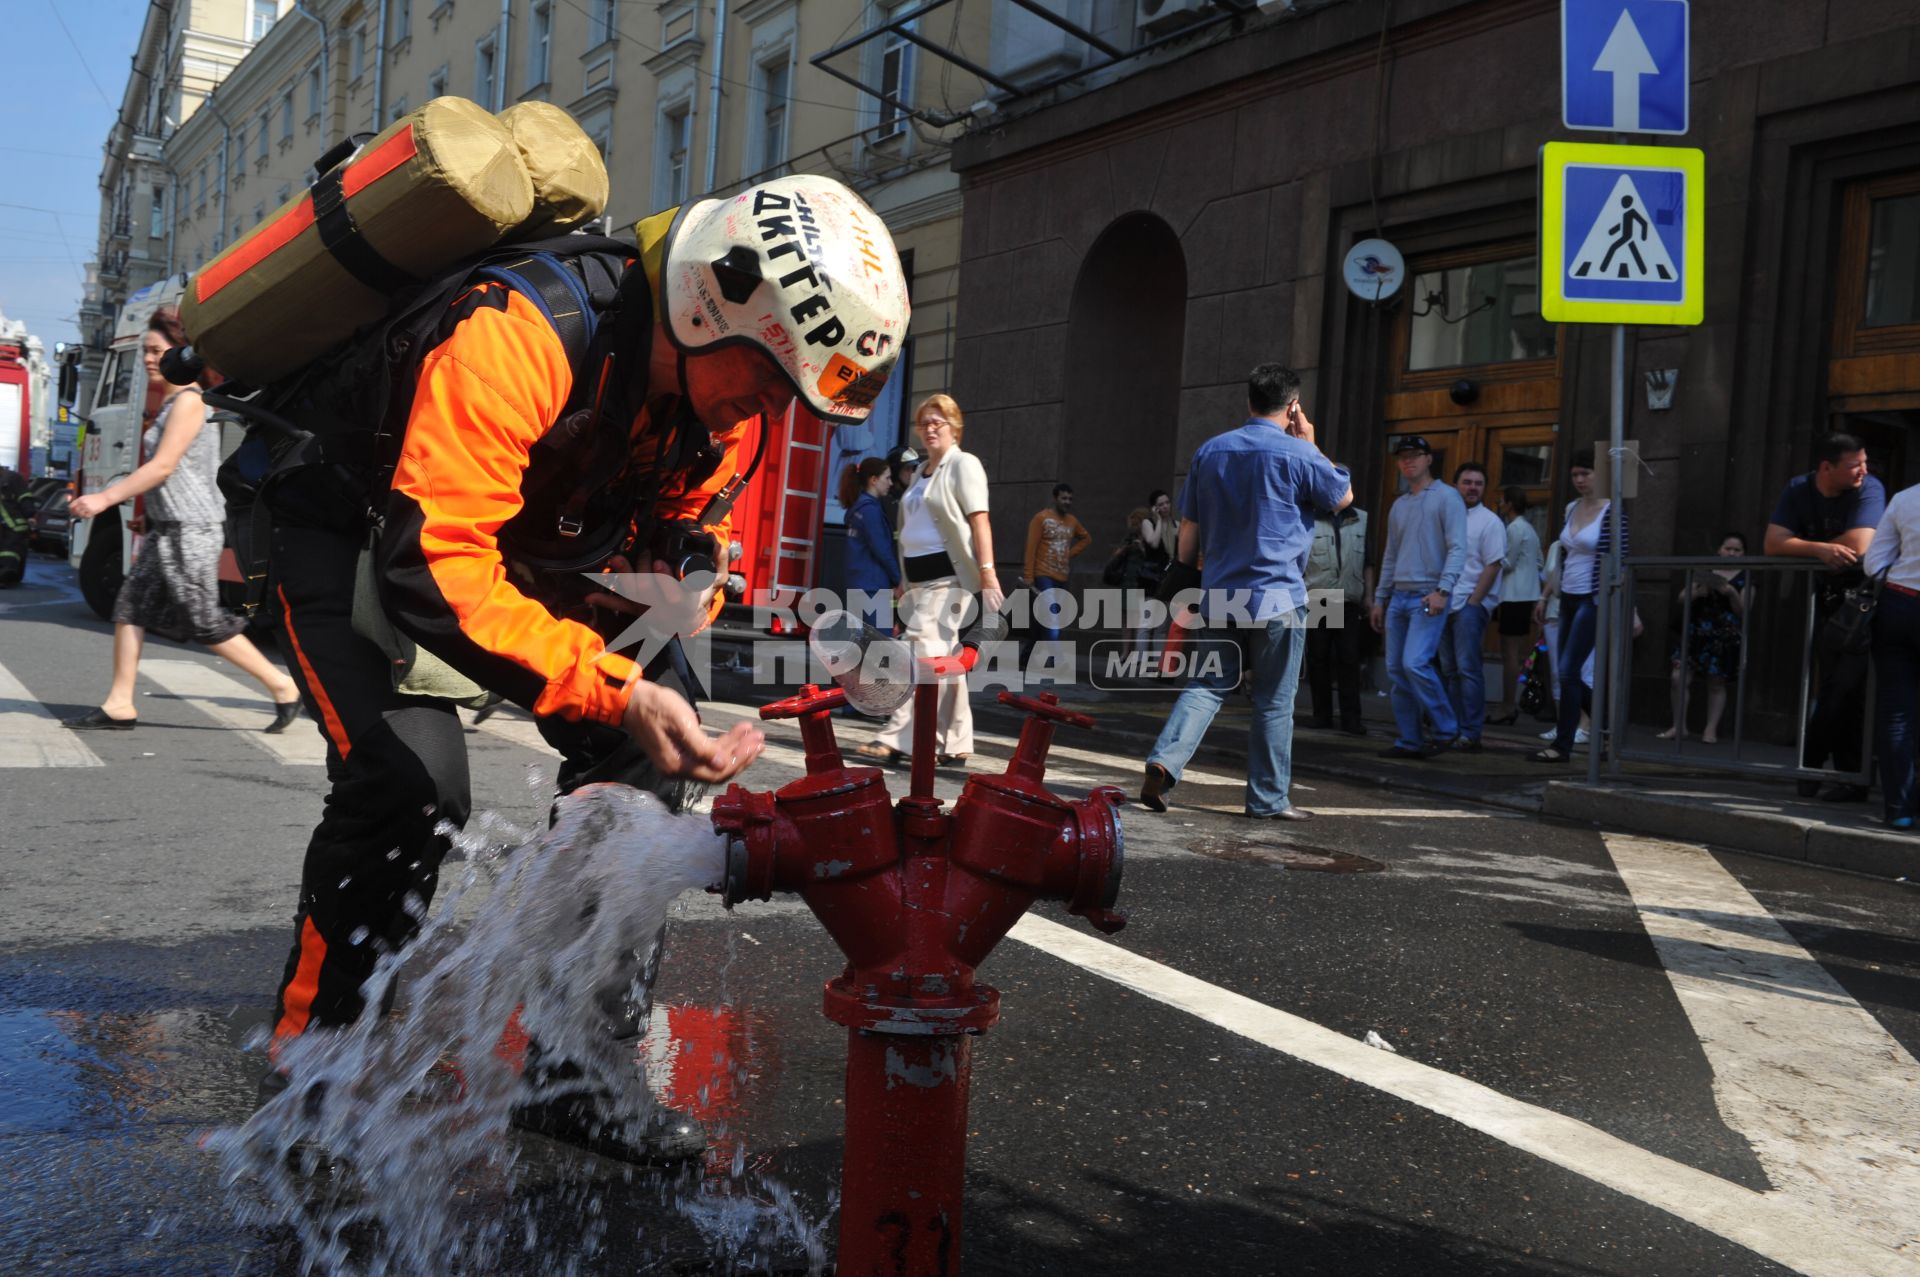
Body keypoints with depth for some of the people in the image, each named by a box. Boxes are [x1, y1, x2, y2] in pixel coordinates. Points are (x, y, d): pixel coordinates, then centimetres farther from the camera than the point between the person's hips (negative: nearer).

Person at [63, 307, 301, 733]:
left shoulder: (189, 401, -12)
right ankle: (120, 705, 8)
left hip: (192, 531, -10)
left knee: (207, 623, -6)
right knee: (131, 605, 5)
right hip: (167, 529, 10)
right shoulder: (171, 404, 16)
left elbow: (163, 466, -18)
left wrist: (105, 498, -17)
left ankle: (283, 688, 1)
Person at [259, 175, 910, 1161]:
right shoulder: (516, 338, -37)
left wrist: (678, 590, -20)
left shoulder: (723, 384, -12)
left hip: (520, 544, 7)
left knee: (651, 737, -6)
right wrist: (616, 690, -47)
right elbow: (432, 565, -41)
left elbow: (689, 528, 4)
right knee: (411, 777, -25)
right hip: (356, 523, -7)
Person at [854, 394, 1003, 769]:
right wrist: (905, 580, 23)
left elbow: (979, 521, -13)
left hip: (948, 575, -9)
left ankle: (897, 738, -17)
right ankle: (954, 745, 12)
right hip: (921, 576, 9)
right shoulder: (922, 472, 21)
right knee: (944, 659, 8)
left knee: (925, 651, -14)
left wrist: (987, 572, -23)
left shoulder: (964, 464, -3)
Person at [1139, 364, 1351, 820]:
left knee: (1207, 685, 9)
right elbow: (1343, 496, 11)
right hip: (1277, 598, -4)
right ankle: (1268, 799, 12)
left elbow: (1189, 528, 11)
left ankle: (1164, 761, -12)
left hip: (1221, 595, 4)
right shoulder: (1298, 454, -7)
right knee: (1274, 701, 5)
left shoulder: (1210, 451, 8)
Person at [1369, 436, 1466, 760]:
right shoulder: (1398, 506, 18)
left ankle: (1446, 728, -3)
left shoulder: (1446, 497, -3)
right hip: (1398, 597, 7)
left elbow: (1457, 548, -12)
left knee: (1415, 663, -20)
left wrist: (1443, 590, -22)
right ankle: (1408, 740, 11)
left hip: (1428, 596, -7)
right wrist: (1379, 599, 20)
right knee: (1395, 670, 4)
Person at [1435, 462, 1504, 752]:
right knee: (1449, 670, 7)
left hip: (1471, 605, -6)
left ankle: (1471, 734, -9)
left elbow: (1493, 566, -8)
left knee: (1468, 668, -10)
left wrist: (1472, 603, -13)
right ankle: (1453, 730, 12)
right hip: (1446, 605, 6)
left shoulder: (1489, 521, -2)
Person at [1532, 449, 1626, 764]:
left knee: (1568, 671, -10)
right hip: (1568, 598, 8)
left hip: (1592, 600, -7)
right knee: (1567, 672, 8)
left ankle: (1562, 746, -4)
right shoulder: (1570, 509, 12)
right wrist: (1545, 596, 17)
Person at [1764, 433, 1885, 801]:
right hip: (1827, 596, 4)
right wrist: (1820, 549, -28)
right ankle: (1849, 777, 9)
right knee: (1833, 688, 4)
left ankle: (1810, 764, 3)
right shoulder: (1798, 491, -3)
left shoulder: (1869, 489, -15)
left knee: (1845, 686, -8)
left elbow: (1858, 546, -27)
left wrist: (1804, 546, -13)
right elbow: (1774, 543, -13)